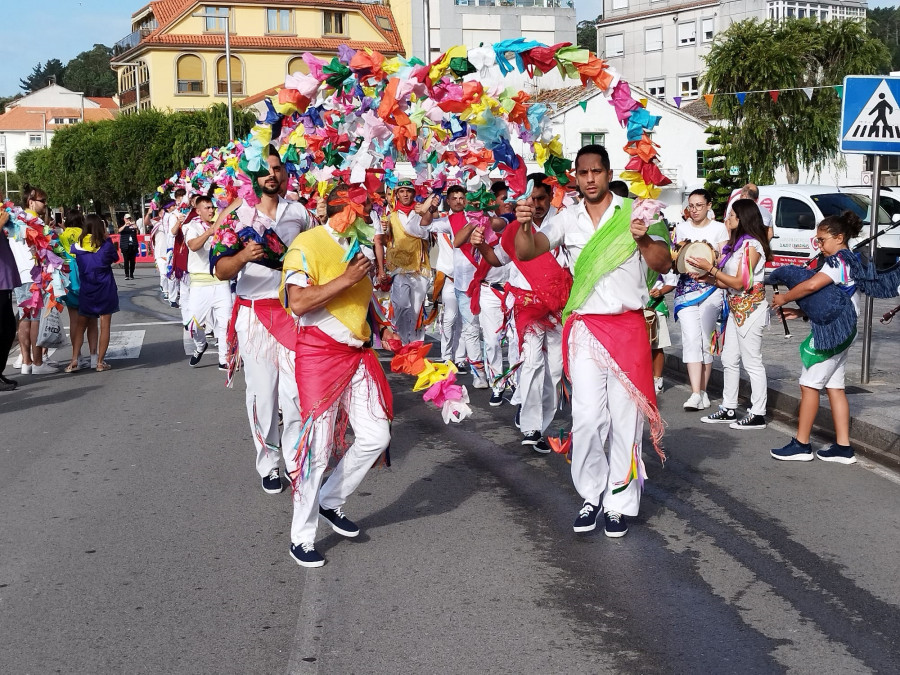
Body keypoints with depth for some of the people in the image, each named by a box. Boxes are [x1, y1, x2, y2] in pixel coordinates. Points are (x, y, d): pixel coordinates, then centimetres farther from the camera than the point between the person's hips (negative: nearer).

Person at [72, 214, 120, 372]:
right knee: (105, 326, 3)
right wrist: (108, 238, 8)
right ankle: (100, 362, 1)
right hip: (105, 289, -2)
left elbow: (72, 261, 11)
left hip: (85, 290, 2)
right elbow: (115, 258, 7)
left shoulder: (77, 245, -4)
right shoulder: (106, 245, -9)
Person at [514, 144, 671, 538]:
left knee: (625, 417, 3)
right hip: (584, 327, 1)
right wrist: (523, 226, -28)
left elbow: (664, 265, 0)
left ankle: (620, 503, 13)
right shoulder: (568, 220, 6)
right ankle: (591, 495, 12)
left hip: (628, 327, -1)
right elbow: (526, 252, -7)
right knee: (586, 418, -4)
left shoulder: (635, 213, 3)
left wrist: (643, 239, -19)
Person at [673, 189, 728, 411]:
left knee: (706, 340, 1)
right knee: (691, 338, -11)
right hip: (686, 287, 1)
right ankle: (696, 393, -16)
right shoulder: (681, 228, 12)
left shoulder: (719, 228, 6)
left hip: (711, 288, -1)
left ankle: (702, 391, 11)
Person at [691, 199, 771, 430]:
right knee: (729, 360, 12)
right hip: (736, 308, 10)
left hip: (750, 308, -10)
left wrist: (709, 268, -16)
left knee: (752, 362, -4)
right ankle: (729, 409, 19)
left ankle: (758, 414, 2)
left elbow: (739, 283, -17)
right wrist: (708, 278, 5)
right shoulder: (737, 244, 15)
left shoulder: (752, 245, -15)